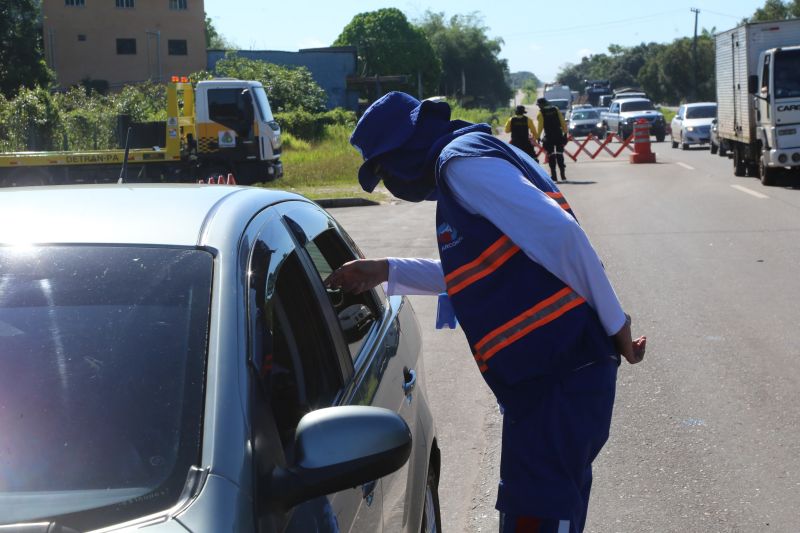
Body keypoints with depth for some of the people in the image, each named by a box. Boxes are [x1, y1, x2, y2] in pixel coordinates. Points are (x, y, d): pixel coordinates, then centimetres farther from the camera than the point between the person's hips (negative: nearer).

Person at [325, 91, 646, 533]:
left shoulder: (462, 160, -10)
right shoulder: (477, 154, 21)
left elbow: (559, 232, -20)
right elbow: (471, 271, 32)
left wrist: (613, 321, -15)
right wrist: (388, 271, 31)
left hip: (554, 375, -10)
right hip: (561, 368, 10)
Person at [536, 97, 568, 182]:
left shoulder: (541, 113, -3)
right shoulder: (556, 109, 7)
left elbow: (540, 126, -9)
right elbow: (563, 122, 4)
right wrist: (565, 133, 7)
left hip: (548, 137, -3)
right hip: (559, 135, 3)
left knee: (551, 155, 2)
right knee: (560, 154, 8)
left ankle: (554, 176, -1)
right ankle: (563, 175, 7)